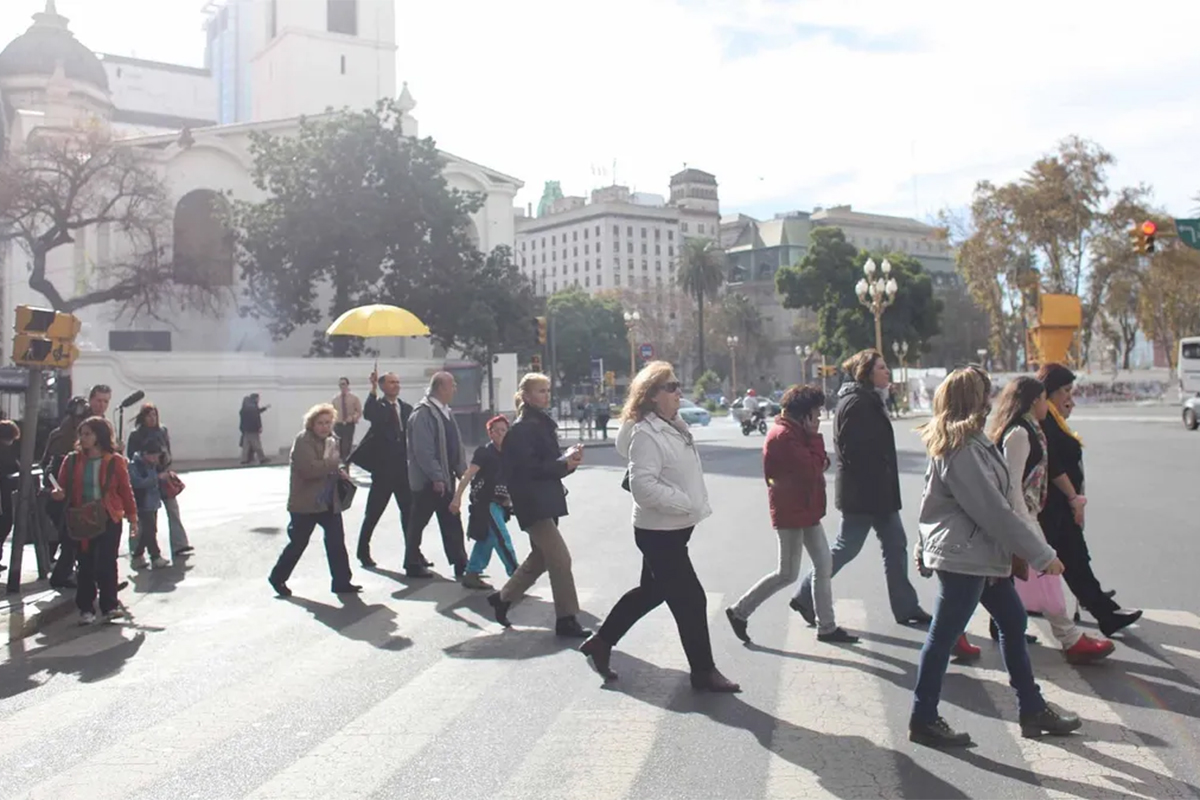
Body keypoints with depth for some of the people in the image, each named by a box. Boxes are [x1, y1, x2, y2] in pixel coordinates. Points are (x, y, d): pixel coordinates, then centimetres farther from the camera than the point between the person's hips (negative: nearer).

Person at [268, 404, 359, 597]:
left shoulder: (332, 440, 11)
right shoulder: (303, 440, -13)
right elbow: (310, 468, -27)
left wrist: (340, 472, 1)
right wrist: (335, 465, -21)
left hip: (329, 501, 6)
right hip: (306, 503, -6)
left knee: (337, 541, 3)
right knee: (298, 542, 5)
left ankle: (341, 582, 10)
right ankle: (278, 578, 25)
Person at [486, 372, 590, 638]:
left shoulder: (543, 423, 15)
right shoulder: (521, 428, -13)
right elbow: (527, 467, -19)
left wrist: (569, 459, -2)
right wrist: (564, 463, -19)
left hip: (546, 500, 10)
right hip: (532, 503, -10)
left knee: (540, 557, 18)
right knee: (560, 558, -10)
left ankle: (502, 598, 32)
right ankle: (566, 619, -2)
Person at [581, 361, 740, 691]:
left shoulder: (673, 427, 10)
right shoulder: (645, 434, -20)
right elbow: (643, 485, -27)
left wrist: (695, 505, 12)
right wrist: (686, 503, -22)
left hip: (672, 528, 10)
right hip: (659, 531, -10)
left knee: (651, 591, 20)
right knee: (690, 599, -1)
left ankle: (601, 643, 33)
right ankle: (703, 671, 14)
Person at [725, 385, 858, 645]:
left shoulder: (796, 433, 13)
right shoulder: (785, 436, -20)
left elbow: (816, 464, 15)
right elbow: (812, 470, -23)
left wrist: (820, 462, -6)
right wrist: (815, 438, -14)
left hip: (806, 510, 10)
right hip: (791, 513, -10)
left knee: (824, 564, 10)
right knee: (787, 574, -2)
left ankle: (826, 626, 18)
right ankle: (739, 611, 10)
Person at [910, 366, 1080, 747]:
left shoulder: (962, 440, 11)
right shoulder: (960, 450, -22)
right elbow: (993, 510, -22)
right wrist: (1041, 555, -15)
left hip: (981, 554, 10)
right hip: (964, 555, -10)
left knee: (1013, 620, 17)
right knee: (943, 636, 0)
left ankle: (1032, 709, 29)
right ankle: (923, 720, 13)